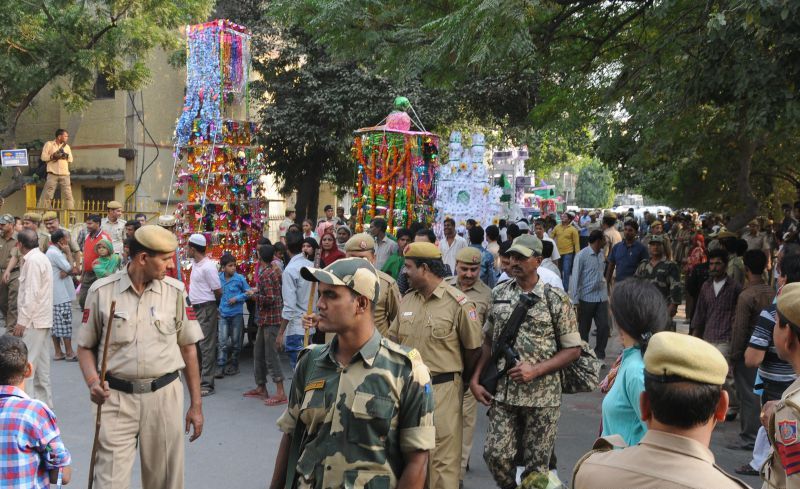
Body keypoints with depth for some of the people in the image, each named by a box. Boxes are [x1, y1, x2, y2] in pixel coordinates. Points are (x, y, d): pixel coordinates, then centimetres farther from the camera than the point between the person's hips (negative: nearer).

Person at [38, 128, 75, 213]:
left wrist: (66, 156, -8)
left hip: (65, 175, 3)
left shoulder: (67, 146, 18)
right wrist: (53, 156, -15)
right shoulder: (49, 144, 6)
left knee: (68, 195, -1)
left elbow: (71, 159, 12)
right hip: (53, 174, -3)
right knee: (47, 194, -5)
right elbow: (43, 157, -1)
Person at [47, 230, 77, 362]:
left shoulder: (51, 252, 16)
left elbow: (70, 269, 9)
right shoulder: (55, 253, -16)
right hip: (62, 295, -10)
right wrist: (68, 253, -7)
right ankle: (69, 353, -3)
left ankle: (58, 352, 15)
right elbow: (71, 269, -14)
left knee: (56, 323, 11)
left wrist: (66, 271, -13)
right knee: (65, 323, -6)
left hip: (55, 295, 10)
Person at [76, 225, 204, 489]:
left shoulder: (175, 291, 2)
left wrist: (196, 405, 7)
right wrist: (92, 381, -13)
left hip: (164, 397, 1)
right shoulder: (102, 291, -2)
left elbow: (188, 349, 7)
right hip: (116, 398, -1)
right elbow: (86, 347, 7)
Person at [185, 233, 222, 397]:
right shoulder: (195, 263, 8)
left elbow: (218, 292, -14)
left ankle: (206, 384, -3)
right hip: (197, 309, 9)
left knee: (206, 346, -6)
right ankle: (199, 377, 28)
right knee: (196, 345, 16)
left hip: (206, 309, -9)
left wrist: (209, 301, 4)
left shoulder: (208, 267, -18)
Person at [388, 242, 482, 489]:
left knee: (443, 458, 1)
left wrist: (457, 377, 7)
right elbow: (393, 339, 13)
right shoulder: (407, 300, 6)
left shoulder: (457, 303, -12)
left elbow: (473, 348, -4)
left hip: (442, 390, -6)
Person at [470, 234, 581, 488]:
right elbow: (488, 340, 13)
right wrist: (475, 379, 4)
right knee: (496, 454, 0)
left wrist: (536, 370, -15)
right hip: (502, 393, 3)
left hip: (542, 396, -3)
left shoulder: (556, 299, -5)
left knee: (536, 464, 6)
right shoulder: (499, 293, 5)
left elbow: (573, 350, -4)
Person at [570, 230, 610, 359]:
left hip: (602, 297, 5)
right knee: (584, 329, 9)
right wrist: (575, 301, -12)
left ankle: (600, 355, 17)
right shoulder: (582, 255, -13)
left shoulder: (602, 254, 6)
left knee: (604, 326, 2)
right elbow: (575, 278, -11)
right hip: (587, 298, -5)